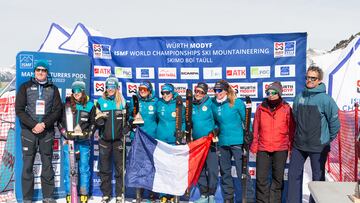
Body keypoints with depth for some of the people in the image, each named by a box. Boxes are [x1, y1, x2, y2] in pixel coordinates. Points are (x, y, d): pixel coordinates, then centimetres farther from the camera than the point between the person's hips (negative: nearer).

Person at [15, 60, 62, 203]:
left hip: (47, 132, 1)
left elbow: (57, 111, 2)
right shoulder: (26, 87, 5)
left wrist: (44, 124, -12)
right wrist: (34, 125, -13)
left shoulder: (53, 89, 9)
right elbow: (19, 110, -2)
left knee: (47, 165, 5)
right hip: (29, 131, -1)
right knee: (27, 165, 1)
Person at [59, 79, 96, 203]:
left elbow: (92, 123, 11)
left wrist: (88, 134, -3)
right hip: (68, 140, 0)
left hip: (84, 141, 0)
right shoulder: (66, 105, 6)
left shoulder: (90, 106, 6)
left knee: (84, 168, 2)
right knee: (68, 168, 1)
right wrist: (65, 134, -5)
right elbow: (61, 122, 7)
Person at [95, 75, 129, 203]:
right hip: (104, 140, 1)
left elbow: (127, 119, 8)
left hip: (118, 140, -1)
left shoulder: (122, 102, 3)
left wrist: (125, 131, -6)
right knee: (104, 168, 8)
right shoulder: (101, 101, 4)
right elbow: (96, 120, 4)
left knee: (120, 168, 4)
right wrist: (99, 119, -17)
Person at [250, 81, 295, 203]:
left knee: (278, 178, 11)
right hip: (263, 149, 1)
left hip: (281, 149, 0)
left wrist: (290, 146, 0)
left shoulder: (286, 108, -1)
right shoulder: (261, 108, 2)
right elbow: (255, 129, 5)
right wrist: (254, 146, 4)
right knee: (261, 178, 2)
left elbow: (291, 129, 3)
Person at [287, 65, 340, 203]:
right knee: (294, 175, 9)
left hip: (318, 146, -4)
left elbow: (334, 121, -6)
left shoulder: (325, 99, -12)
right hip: (299, 145, 5)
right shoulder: (299, 97, 3)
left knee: (318, 178, 10)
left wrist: (330, 138, 3)